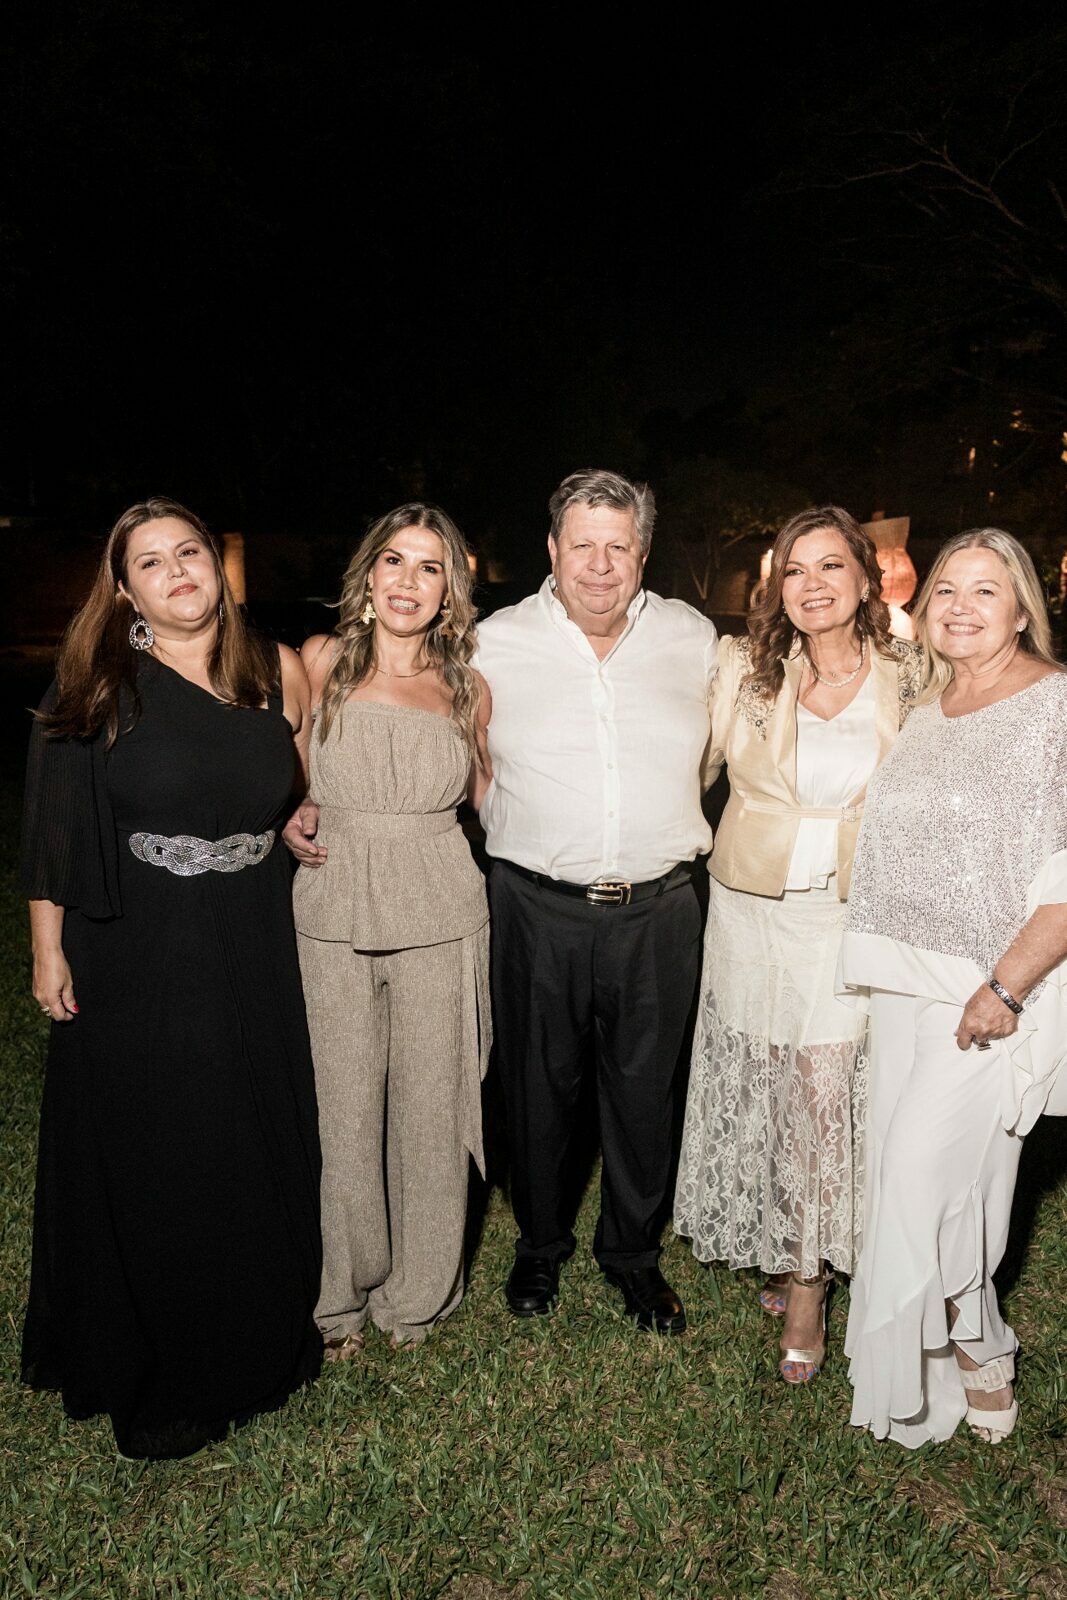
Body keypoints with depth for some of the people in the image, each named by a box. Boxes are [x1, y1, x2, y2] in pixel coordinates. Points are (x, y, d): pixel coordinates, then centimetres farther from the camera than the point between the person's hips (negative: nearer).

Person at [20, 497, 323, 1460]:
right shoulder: (100, 685, -7)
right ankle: (146, 1373, 33)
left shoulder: (278, 674, 2)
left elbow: (310, 789, 18)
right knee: (145, 1162, 10)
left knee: (258, 1147, 13)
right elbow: (54, 827, -5)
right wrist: (49, 952, -6)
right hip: (133, 956, -3)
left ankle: (259, 1340, 39)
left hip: (255, 948, 3)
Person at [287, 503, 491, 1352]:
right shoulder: (320, 661, 3)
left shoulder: (467, 688, 5)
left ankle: (419, 1290, 31)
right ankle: (345, 1291, 30)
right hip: (334, 913, 0)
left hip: (440, 917, 1)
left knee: (430, 1106, 9)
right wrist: (291, 819, -3)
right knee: (343, 1108, 7)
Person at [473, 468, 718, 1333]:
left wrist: (668, 830, 11)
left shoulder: (695, 638, 3)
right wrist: (525, 831, 5)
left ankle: (634, 1253, 37)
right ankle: (541, 1244, 38)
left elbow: (716, 752, 17)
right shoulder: (496, 642, -2)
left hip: (659, 910, 1)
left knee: (645, 1091, 13)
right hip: (539, 909, -1)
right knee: (540, 1087, 14)